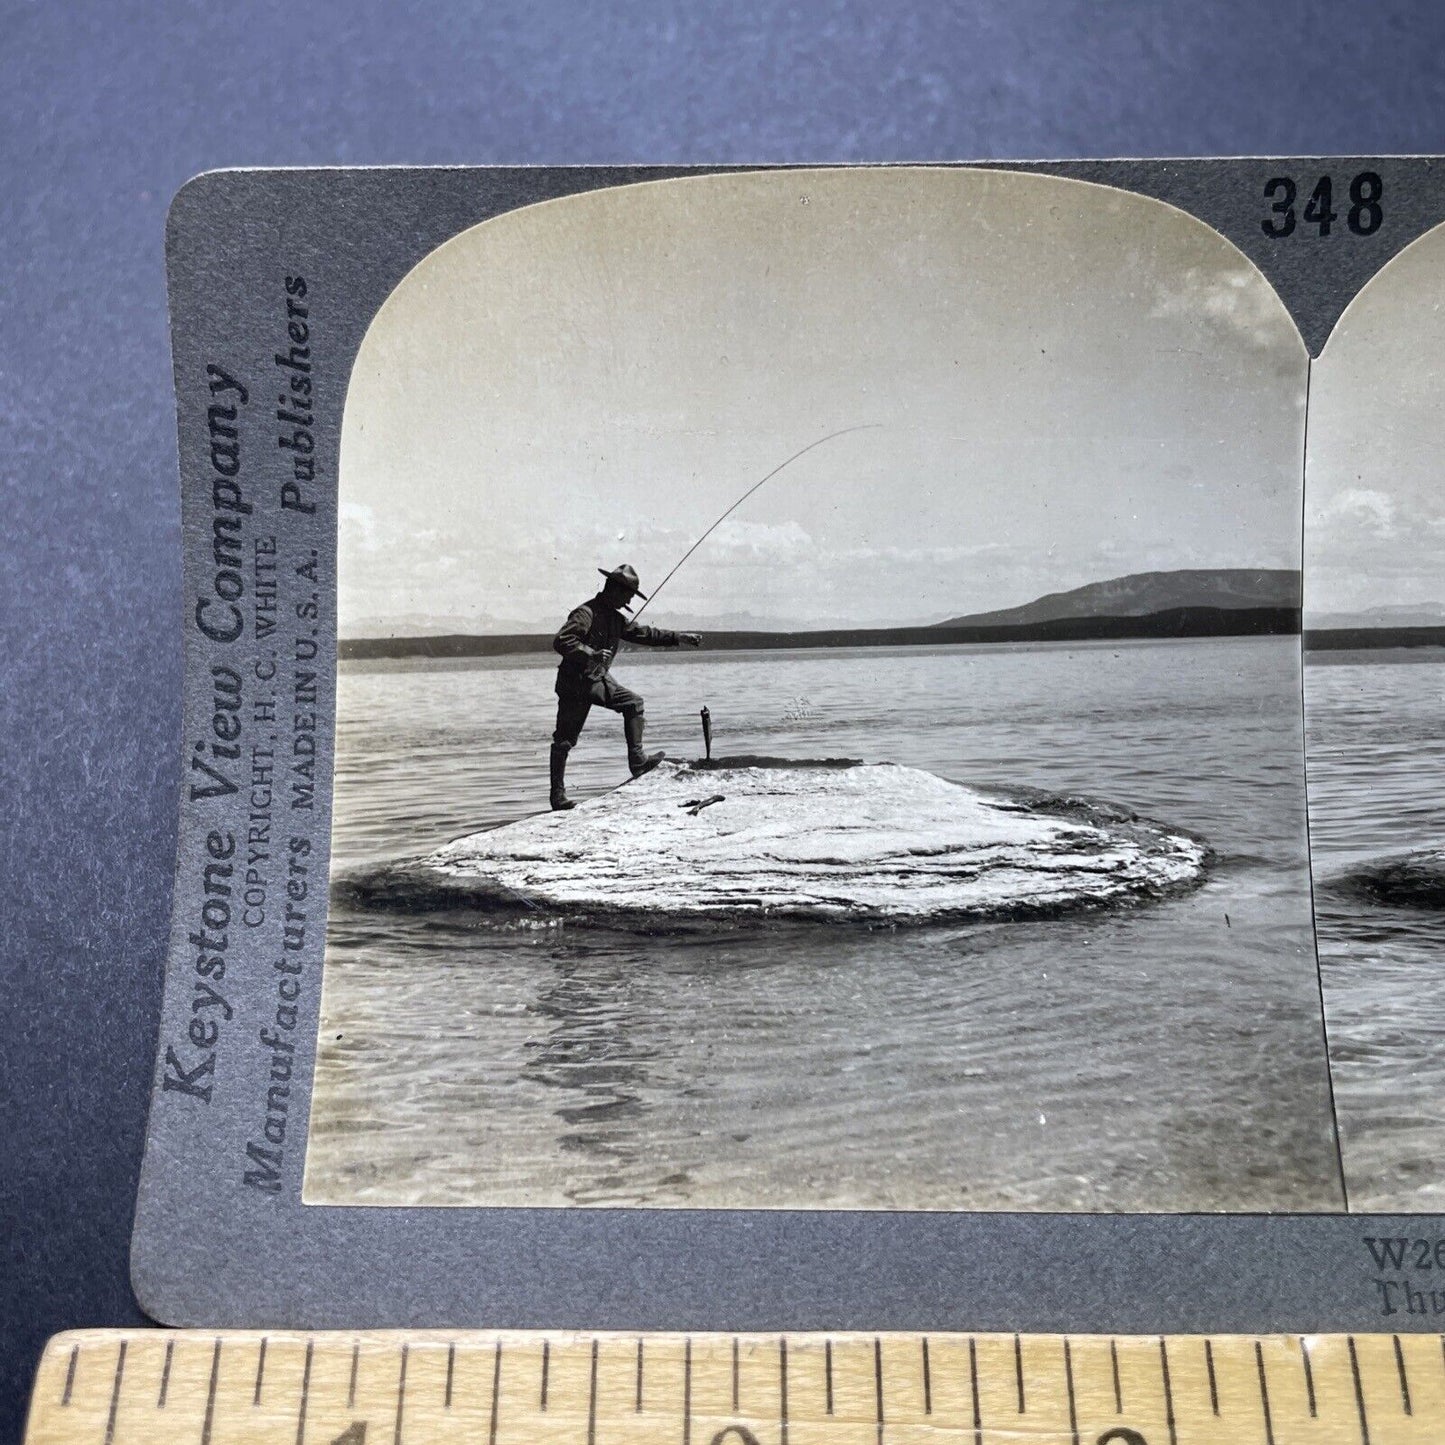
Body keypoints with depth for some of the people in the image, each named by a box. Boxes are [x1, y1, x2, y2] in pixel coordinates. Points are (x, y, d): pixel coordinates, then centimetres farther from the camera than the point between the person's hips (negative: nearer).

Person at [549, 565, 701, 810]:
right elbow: (560, 642, -28)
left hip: (599, 680, 9)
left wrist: (679, 638, 11)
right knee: (565, 740, -3)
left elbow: (643, 633, 14)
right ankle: (557, 794, 4)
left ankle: (637, 760, 1)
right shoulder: (585, 613, -19)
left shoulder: (615, 617, 8)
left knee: (633, 702, 0)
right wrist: (591, 654, -34)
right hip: (575, 683, -8)